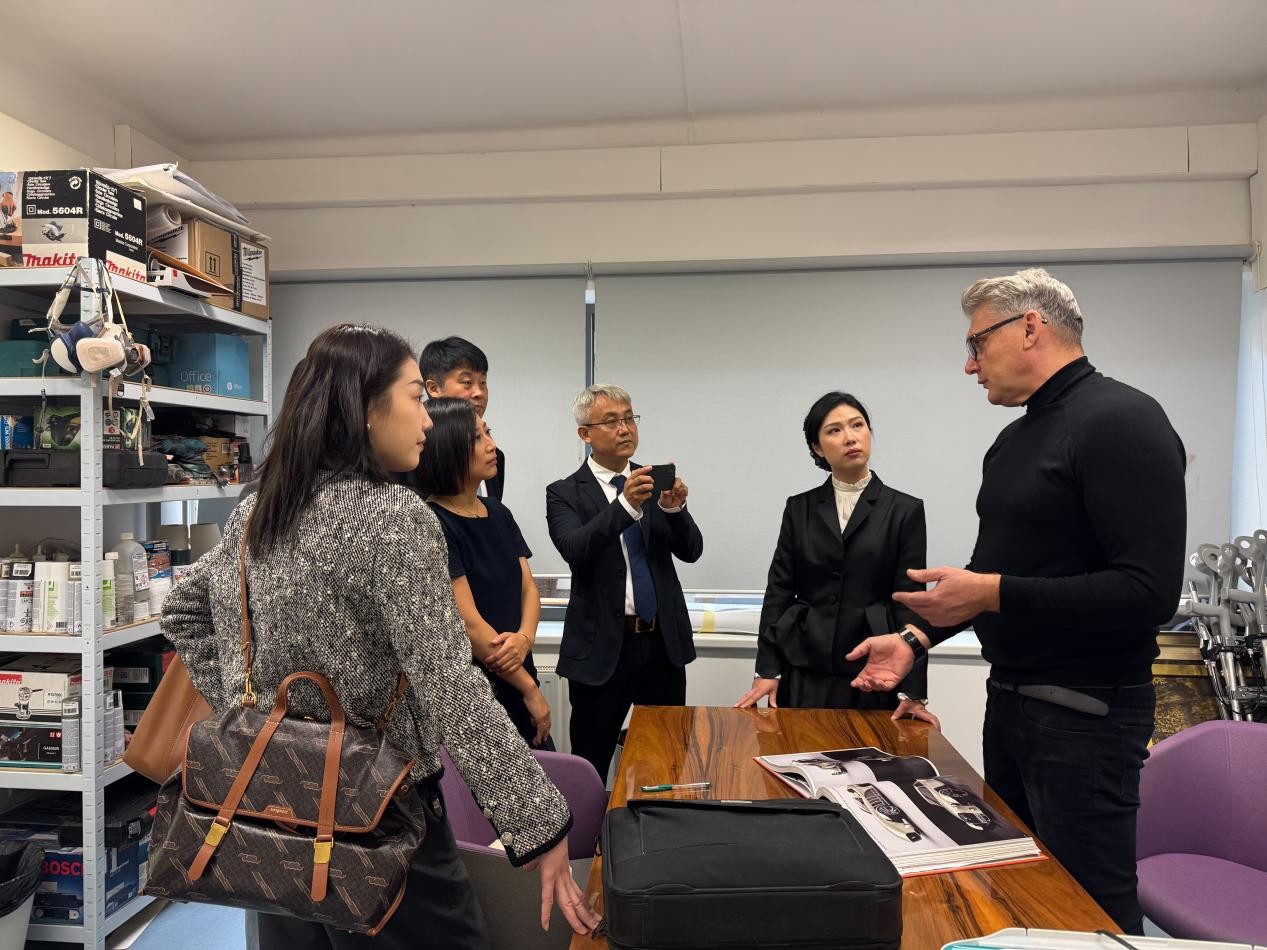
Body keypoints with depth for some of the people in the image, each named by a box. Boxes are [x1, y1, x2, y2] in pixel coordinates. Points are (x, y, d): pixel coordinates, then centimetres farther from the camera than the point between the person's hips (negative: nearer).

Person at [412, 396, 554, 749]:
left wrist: (525, 638, -14)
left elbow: (528, 588, 7)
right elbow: (469, 624, -18)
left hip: (515, 686, 7)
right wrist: (531, 689, -10)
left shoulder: (498, 514, 7)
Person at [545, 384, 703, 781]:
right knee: (590, 767, 8)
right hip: (602, 647, -3)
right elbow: (575, 549, -22)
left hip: (664, 642, 3)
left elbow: (691, 551, -1)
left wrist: (674, 508, -21)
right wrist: (625, 505, -34)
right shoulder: (565, 493, -3)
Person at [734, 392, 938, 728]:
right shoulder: (800, 508, 6)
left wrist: (914, 691, -9)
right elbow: (779, 589, 5)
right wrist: (767, 669, -2)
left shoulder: (904, 510, 1)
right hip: (804, 673, 2)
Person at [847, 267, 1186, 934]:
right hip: (1009, 698, 9)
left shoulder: (1120, 422, -15)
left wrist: (993, 594, -24)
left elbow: (1150, 592, -23)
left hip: (1083, 711, -8)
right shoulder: (1015, 439, 12)